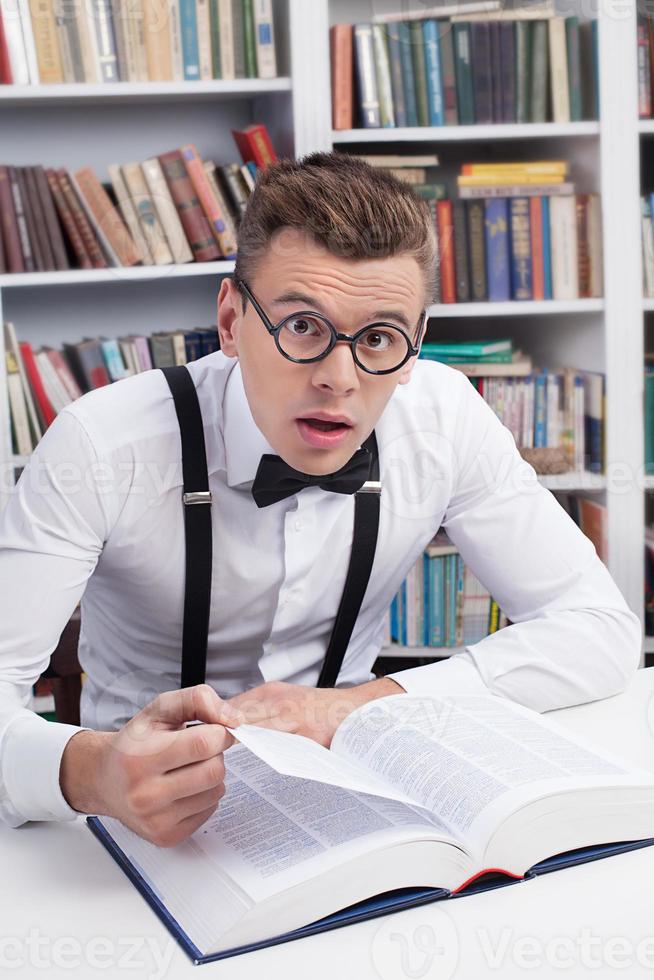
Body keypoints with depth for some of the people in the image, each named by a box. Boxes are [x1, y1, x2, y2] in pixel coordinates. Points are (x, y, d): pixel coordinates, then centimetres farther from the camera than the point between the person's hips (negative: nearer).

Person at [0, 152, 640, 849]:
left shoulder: (445, 416, -12)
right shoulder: (99, 448, -20)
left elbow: (602, 631, -11)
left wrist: (362, 703, -23)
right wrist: (86, 771, -47)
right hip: (147, 819, -1)